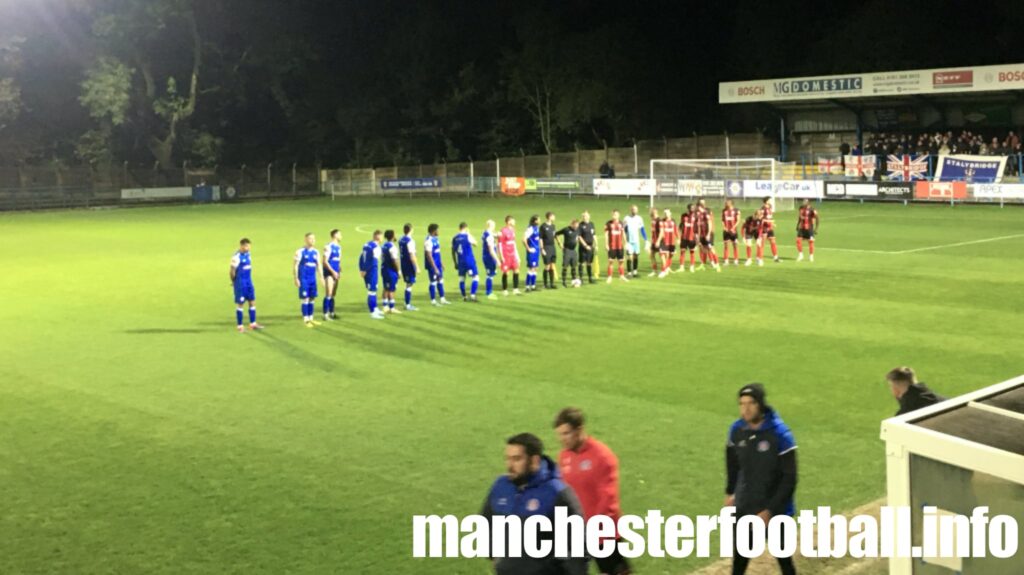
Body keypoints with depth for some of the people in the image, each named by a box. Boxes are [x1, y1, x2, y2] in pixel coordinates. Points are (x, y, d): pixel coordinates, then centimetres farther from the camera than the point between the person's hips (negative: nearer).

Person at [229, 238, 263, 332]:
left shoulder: (248, 254, 6)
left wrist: (248, 279, 14)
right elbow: (231, 271, -15)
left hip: (249, 282, 7)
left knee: (252, 302, 9)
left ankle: (253, 324, 19)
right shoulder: (237, 257, -19)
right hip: (240, 284, -7)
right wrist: (234, 281, -1)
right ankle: (240, 326, 11)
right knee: (240, 304, 1)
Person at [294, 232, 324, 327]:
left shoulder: (316, 252, 9)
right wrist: (296, 279, -11)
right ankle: (306, 320, 2)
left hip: (313, 279, 6)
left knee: (312, 298, 8)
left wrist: (321, 277, 9)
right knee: (305, 299, -5)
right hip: (304, 279, -5)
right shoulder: (300, 251, -6)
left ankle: (311, 318, 18)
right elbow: (295, 265, -6)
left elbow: (319, 265, 15)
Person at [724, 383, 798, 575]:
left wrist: (770, 509, -20)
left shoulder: (780, 434, -22)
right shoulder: (737, 430, -7)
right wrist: (730, 492, 17)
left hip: (775, 509, -5)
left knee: (782, 556, 2)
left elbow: (789, 479, -18)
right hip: (744, 507, 5)